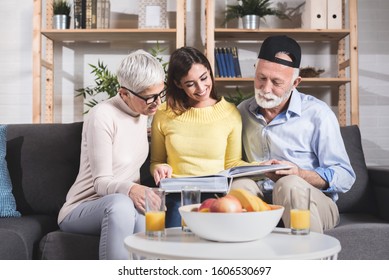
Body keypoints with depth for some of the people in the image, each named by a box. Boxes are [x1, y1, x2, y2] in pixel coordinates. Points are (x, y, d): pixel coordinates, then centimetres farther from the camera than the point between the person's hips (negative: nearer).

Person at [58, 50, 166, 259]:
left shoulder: (143, 113, 6)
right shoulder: (102, 115, -17)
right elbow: (101, 182, -20)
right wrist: (130, 189, -41)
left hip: (125, 207, 5)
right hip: (80, 210, -5)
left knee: (144, 215, -33)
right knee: (120, 203, -40)